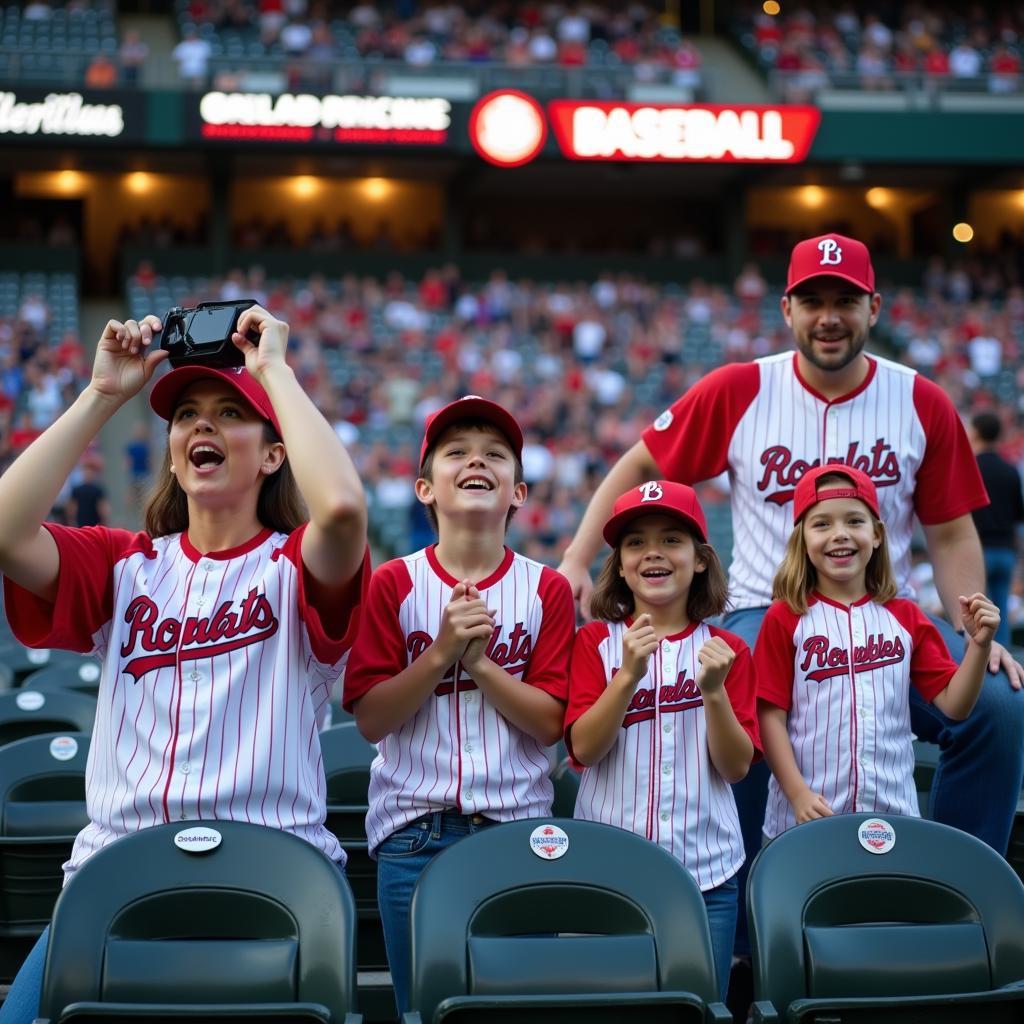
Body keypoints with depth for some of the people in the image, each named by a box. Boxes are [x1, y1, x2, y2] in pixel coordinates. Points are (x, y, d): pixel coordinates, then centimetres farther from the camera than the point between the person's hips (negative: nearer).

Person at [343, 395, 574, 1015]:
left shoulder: (547, 589, 3)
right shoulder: (395, 584, 2)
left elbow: (549, 722, -3)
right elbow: (370, 718, -4)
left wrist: (478, 660, -13)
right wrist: (442, 650, -14)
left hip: (517, 829, 0)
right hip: (414, 830, 0)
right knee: (421, 1006, 5)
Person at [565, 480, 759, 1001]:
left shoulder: (727, 650, 4)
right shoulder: (596, 642, 2)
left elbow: (736, 766, -2)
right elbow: (583, 747, -9)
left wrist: (714, 690, -18)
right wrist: (629, 675, -22)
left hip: (706, 870, 1)